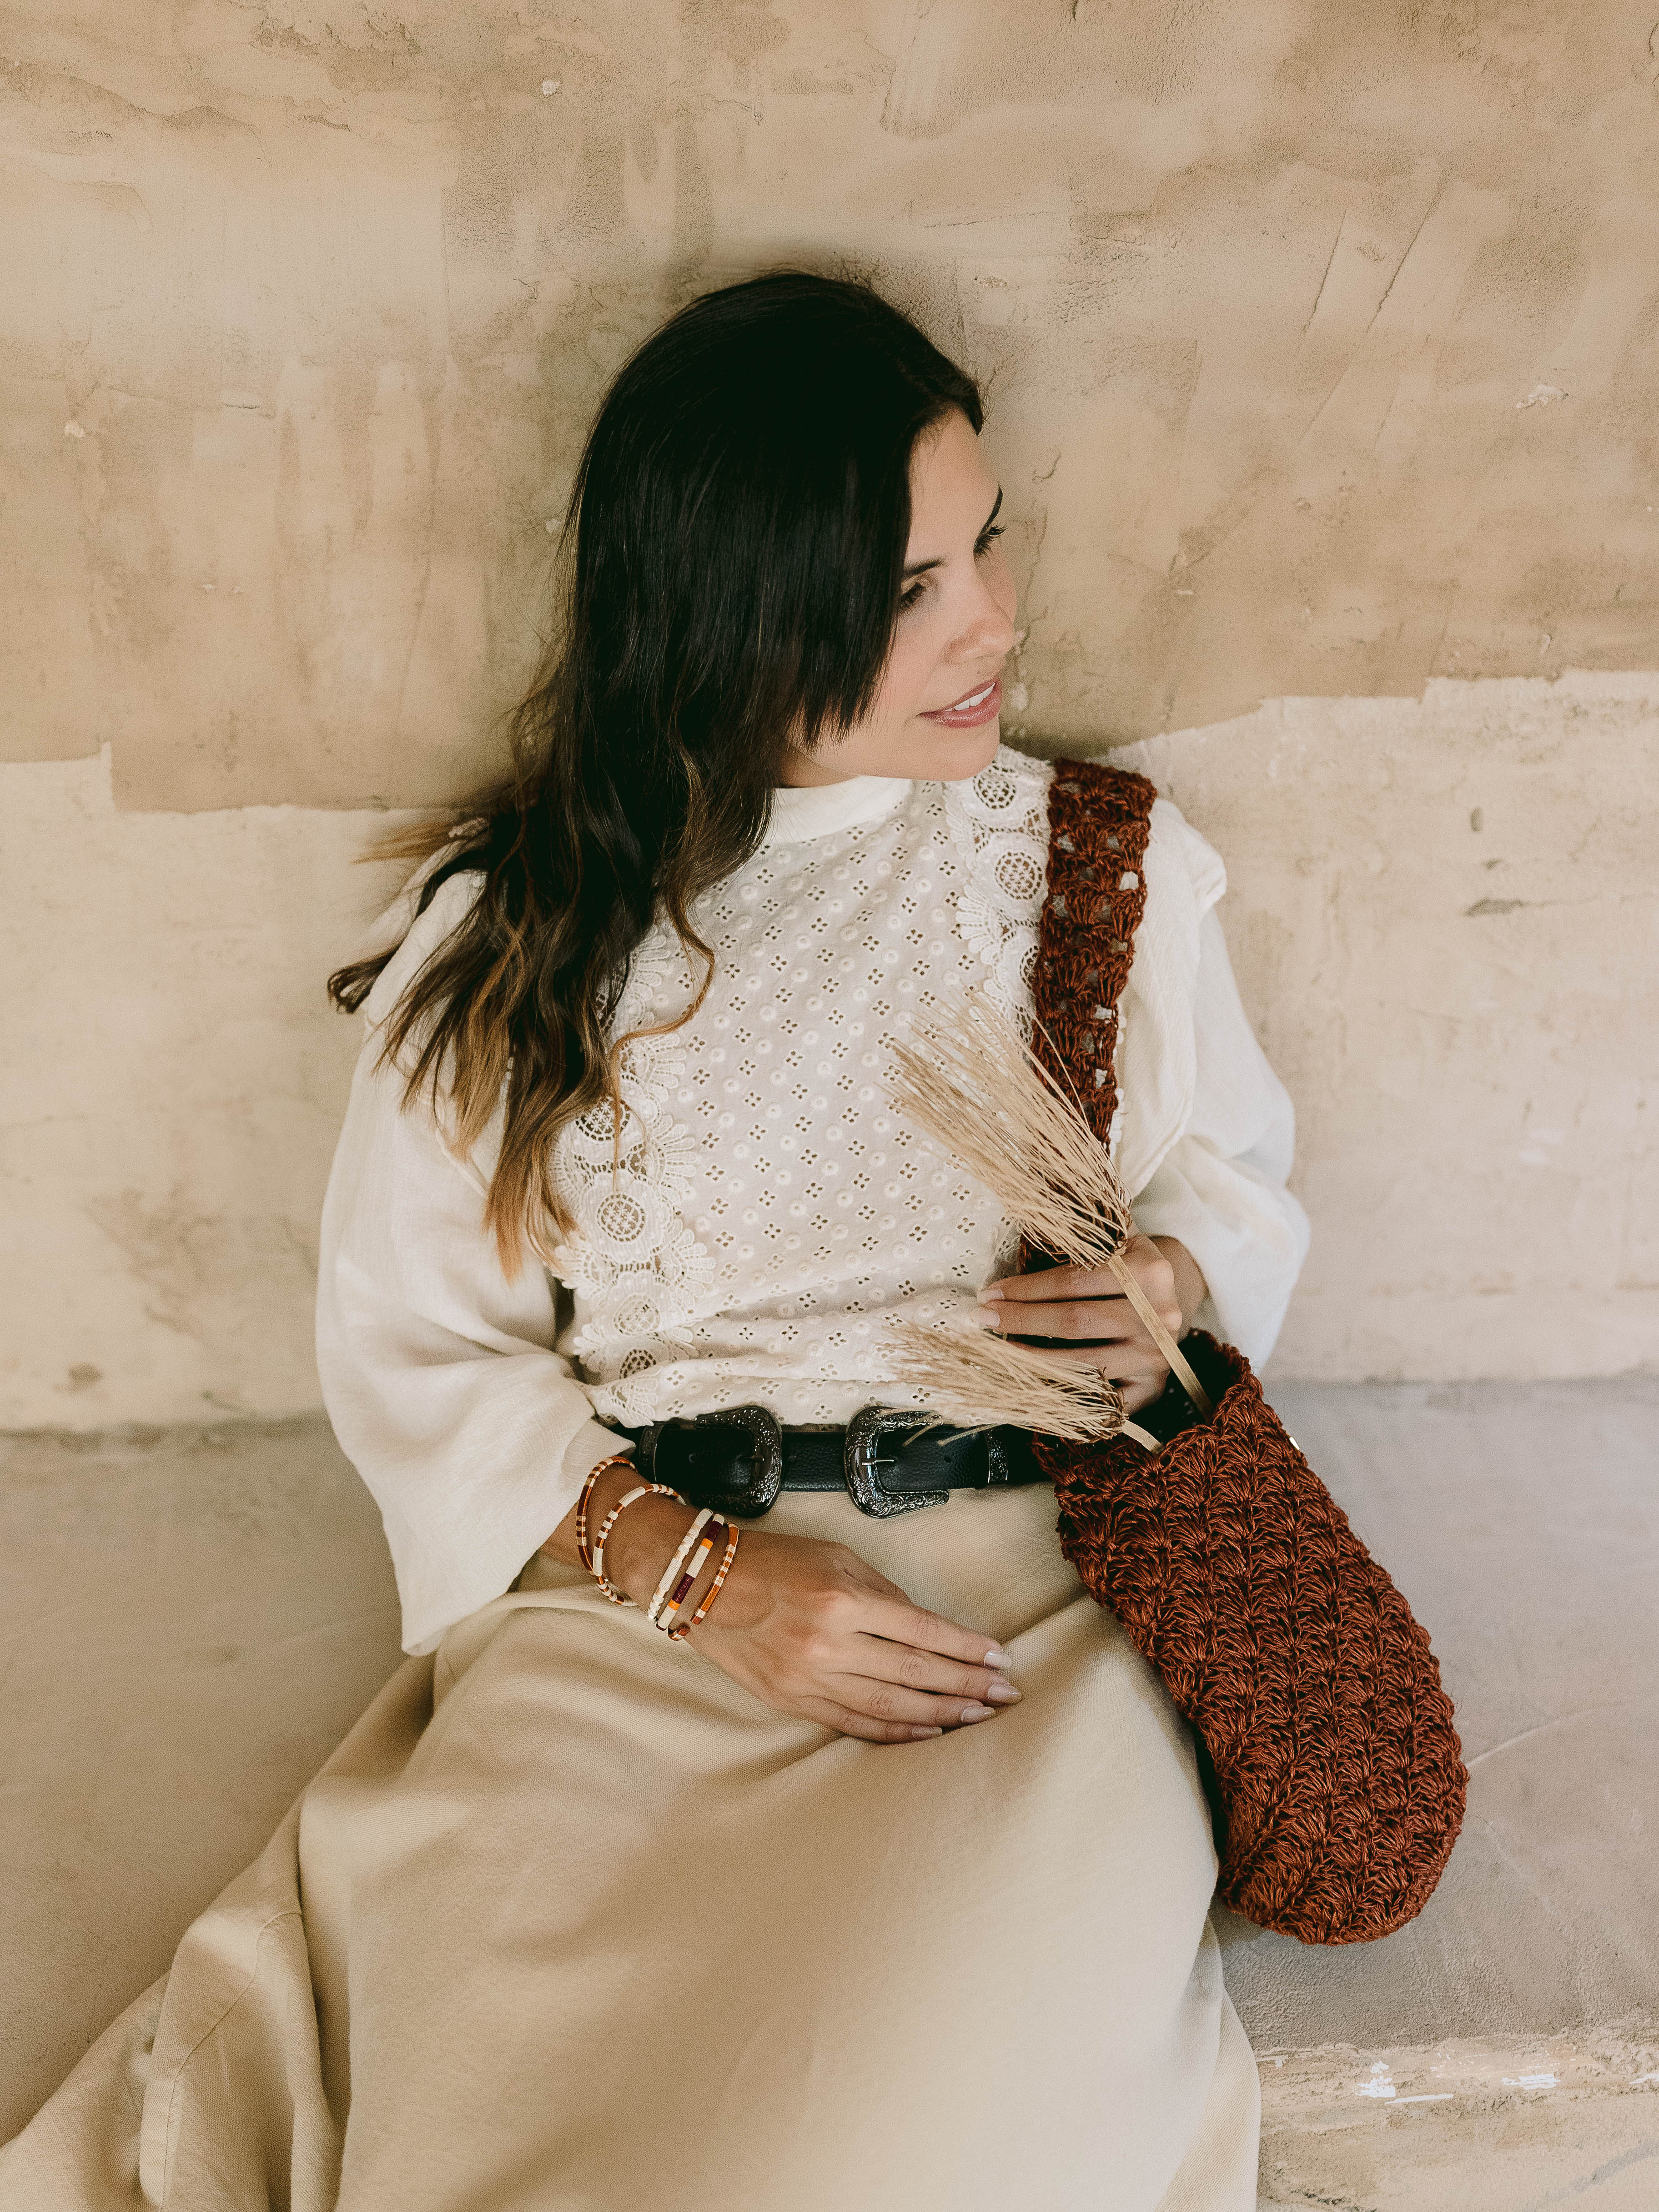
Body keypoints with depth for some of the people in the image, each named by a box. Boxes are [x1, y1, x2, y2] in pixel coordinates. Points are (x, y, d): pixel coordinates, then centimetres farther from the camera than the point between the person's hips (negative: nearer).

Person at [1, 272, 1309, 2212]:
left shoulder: (1104, 863, 12)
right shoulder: (516, 921, 6)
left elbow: (1239, 1176, 21)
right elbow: (407, 1346, 5)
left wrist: (1170, 1283, -5)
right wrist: (705, 1573, -10)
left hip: (1017, 1608, 1)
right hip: (634, 1587, 0)